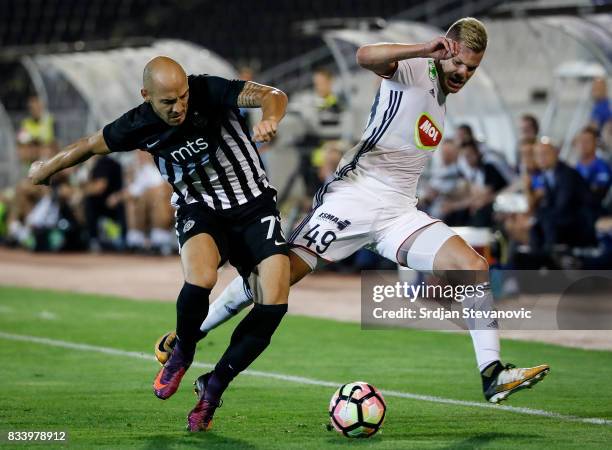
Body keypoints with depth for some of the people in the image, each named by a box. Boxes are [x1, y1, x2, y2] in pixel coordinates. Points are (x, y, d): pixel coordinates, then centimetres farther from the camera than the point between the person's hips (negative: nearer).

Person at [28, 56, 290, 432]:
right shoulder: (139, 126, -10)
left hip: (253, 206, 0)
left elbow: (273, 96, -29)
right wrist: (46, 168, 25)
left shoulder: (209, 93, -18)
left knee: (274, 302, -20)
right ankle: (182, 353, -1)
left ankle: (213, 388, -2)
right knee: (200, 278, -34)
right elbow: (92, 145, 9)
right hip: (200, 210, 0)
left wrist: (270, 118, -52)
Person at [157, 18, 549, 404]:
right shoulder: (414, 70, -4)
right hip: (355, 195, -6)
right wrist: (425, 49, -39)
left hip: (400, 212, 6)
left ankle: (492, 375, -11)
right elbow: (366, 56, -29)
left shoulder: (444, 102, 19)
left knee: (475, 268, -12)